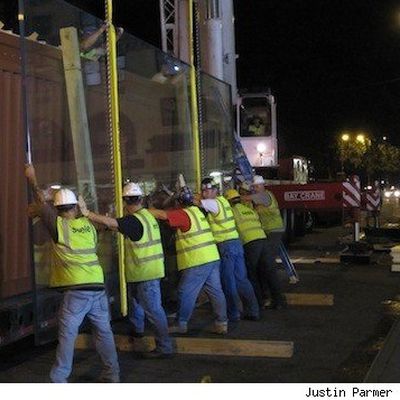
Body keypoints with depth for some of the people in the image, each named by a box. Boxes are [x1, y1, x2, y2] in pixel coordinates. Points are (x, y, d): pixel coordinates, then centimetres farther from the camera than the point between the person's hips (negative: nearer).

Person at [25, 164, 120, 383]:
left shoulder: (60, 226, -1)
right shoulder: (88, 225, 10)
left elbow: (42, 203, 10)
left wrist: (32, 179, 23)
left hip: (76, 290, -4)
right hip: (98, 286, 5)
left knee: (67, 335, -1)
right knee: (104, 331, 12)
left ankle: (59, 379, 1)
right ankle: (112, 374, 18)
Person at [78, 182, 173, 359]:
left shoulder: (133, 220, -20)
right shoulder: (147, 215, 7)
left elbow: (109, 222, -30)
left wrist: (87, 213, -27)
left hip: (145, 272, -9)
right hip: (147, 270, 10)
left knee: (153, 309, -8)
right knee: (135, 298, 28)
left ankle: (164, 347, -6)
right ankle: (137, 328, 47)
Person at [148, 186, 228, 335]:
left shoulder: (183, 214, -11)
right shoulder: (197, 211, 15)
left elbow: (161, 214, -18)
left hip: (197, 262, -8)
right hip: (213, 259, 8)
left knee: (185, 293, 2)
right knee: (215, 291, 9)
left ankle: (181, 325, 10)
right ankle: (222, 323, 12)